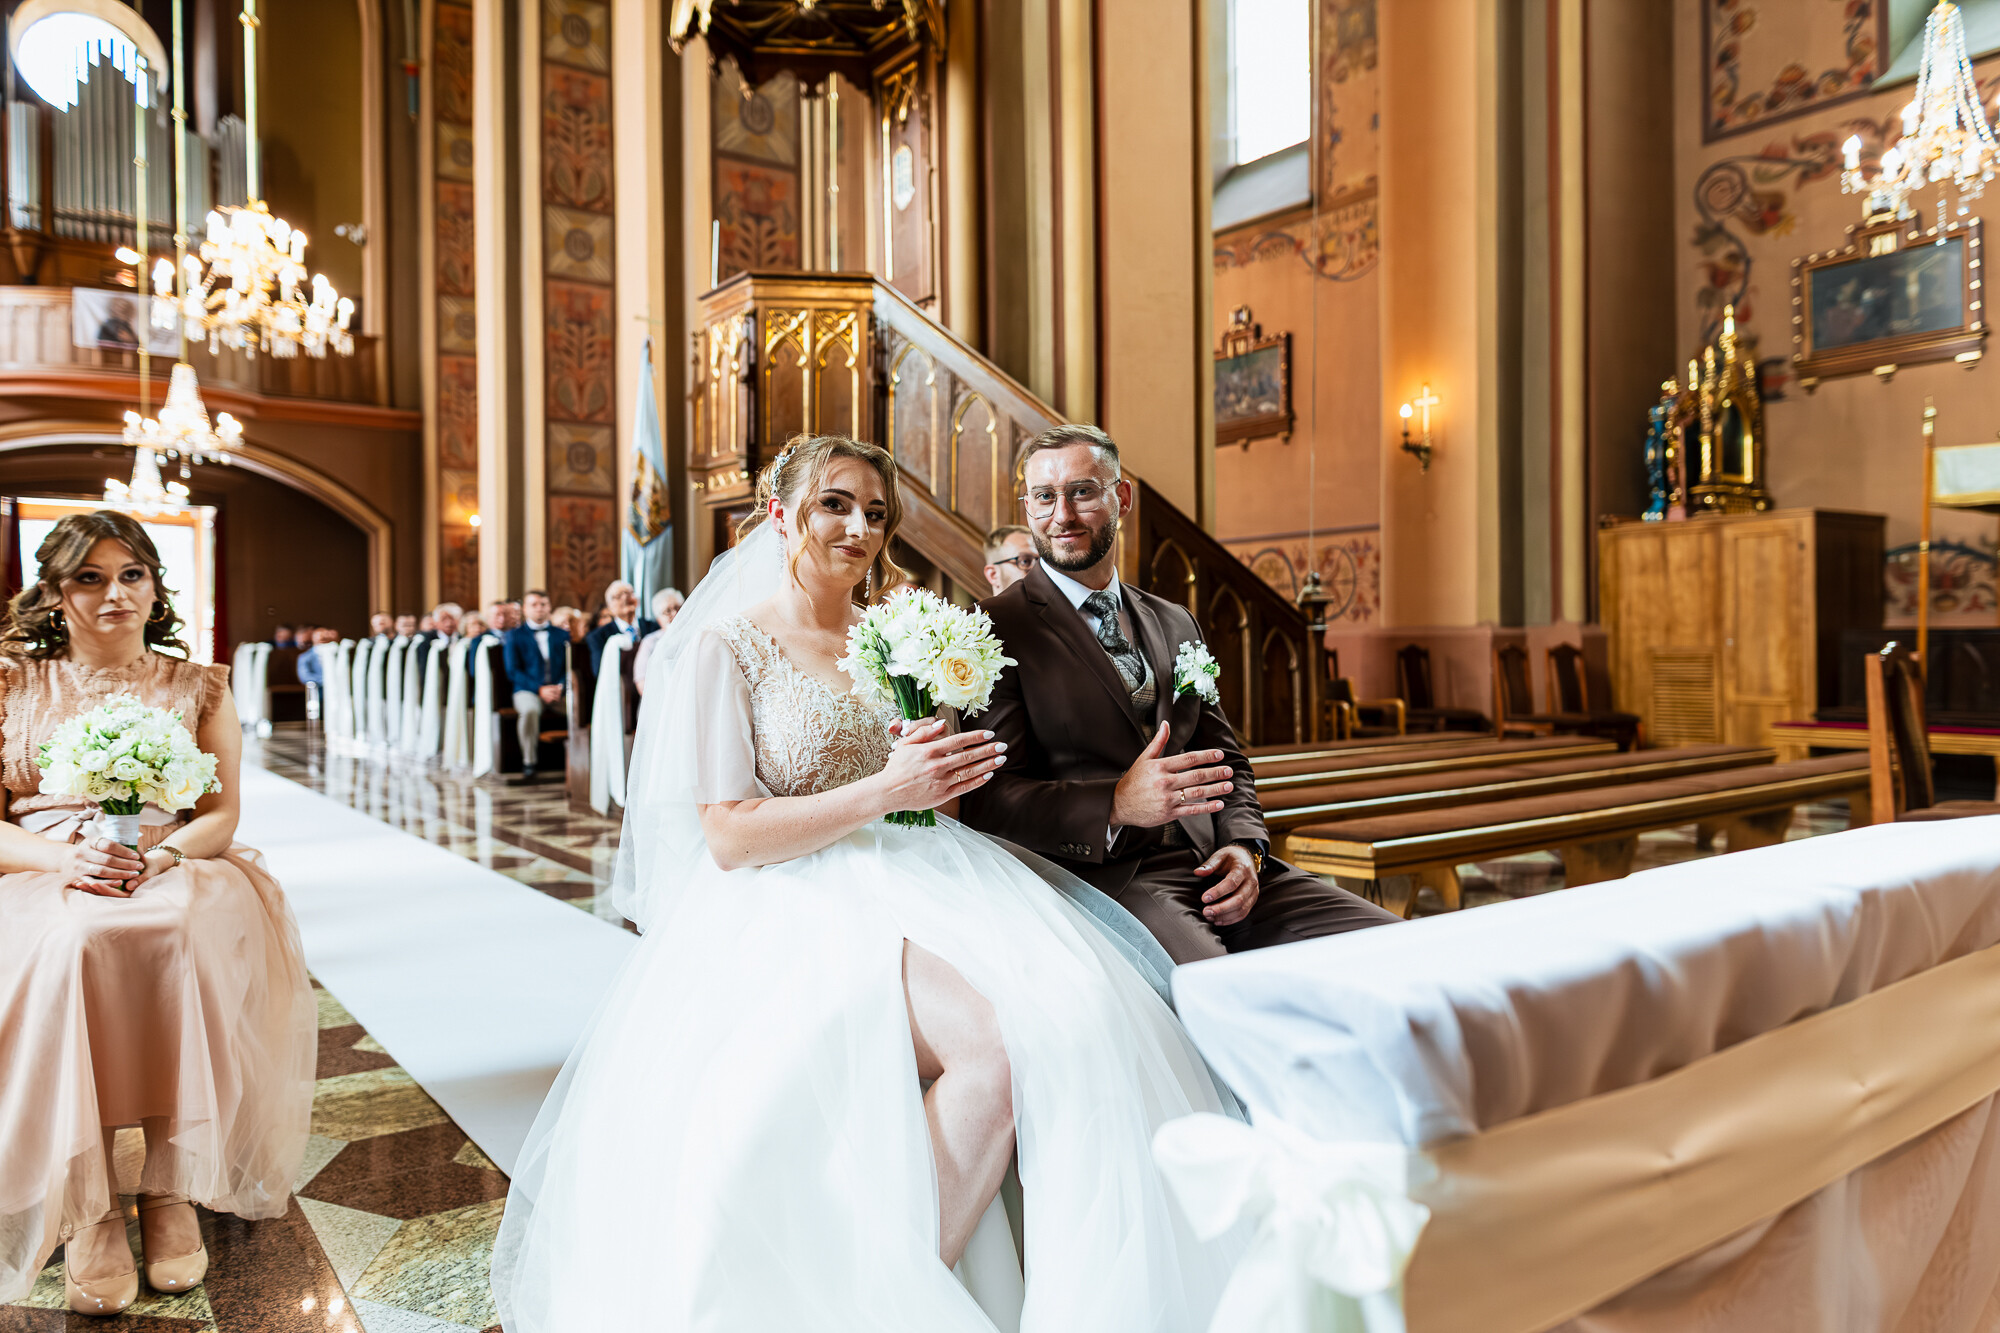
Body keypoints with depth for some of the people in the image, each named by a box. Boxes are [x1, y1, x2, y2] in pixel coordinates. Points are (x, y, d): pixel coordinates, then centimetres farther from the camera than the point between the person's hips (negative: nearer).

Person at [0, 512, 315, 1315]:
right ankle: (86, 1210, -28)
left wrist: (158, 856, -17)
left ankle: (173, 1189, -26)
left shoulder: (199, 688, 12)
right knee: (73, 941, -36)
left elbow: (221, 814, 4)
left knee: (187, 933, -36)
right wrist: (65, 858, -17)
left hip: (175, 874, 0)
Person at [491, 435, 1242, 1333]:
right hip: (801, 914, -5)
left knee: (1071, 1009, -26)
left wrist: (951, 777, 0)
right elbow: (726, 838, -8)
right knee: (992, 1043, -31)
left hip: (916, 884, 6)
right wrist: (885, 792, -17)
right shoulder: (724, 646, 1)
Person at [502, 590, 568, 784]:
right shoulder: (514, 635, 12)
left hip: (558, 691, 2)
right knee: (529, 710, -39)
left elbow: (569, 667, 13)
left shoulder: (561, 634, 20)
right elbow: (513, 672, 2)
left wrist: (561, 686, -9)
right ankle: (529, 765, -32)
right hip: (527, 691, -2)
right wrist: (540, 689, -12)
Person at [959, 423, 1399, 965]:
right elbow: (988, 797, -9)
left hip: (1210, 864, 7)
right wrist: (1116, 805, -24)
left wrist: (1243, 846, 1)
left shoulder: (1176, 624, 20)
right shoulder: (996, 630, 0)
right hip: (1104, 876, -6)